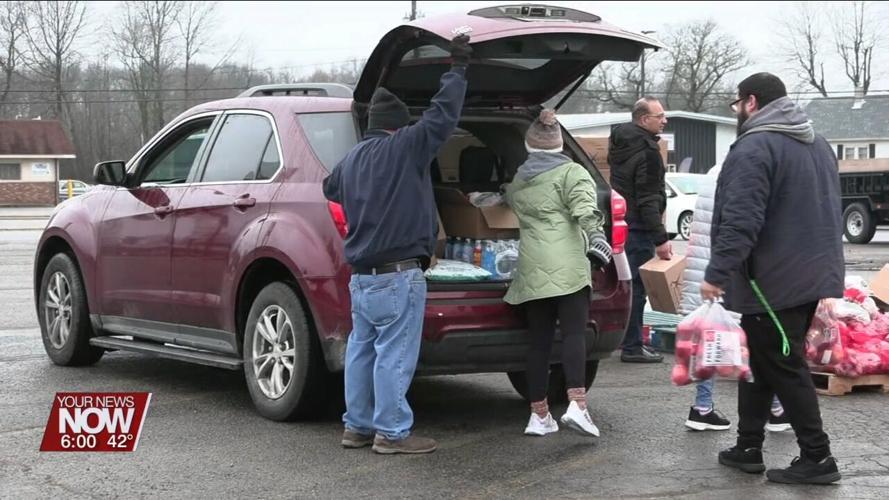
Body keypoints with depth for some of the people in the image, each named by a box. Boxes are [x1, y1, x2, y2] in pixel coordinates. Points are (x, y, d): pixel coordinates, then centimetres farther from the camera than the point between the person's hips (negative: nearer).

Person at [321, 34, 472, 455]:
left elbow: (331, 189, 32)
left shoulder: (351, 159, 14)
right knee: (394, 354, -3)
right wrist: (457, 69, 1)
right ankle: (391, 432, 0)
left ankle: (357, 426, 20)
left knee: (362, 349, 14)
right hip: (398, 274, -8)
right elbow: (443, 115, -10)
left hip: (360, 274, 8)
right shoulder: (403, 147, -9)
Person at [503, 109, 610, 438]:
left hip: (531, 269, 5)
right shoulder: (571, 173, 3)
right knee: (574, 333, -7)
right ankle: (577, 405, -19)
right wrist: (596, 238, -17)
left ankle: (539, 415, 8)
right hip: (567, 266, -4)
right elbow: (585, 211, -11)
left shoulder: (517, 181, 19)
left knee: (539, 339, 6)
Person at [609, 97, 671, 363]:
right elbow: (648, 199, -21)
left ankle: (631, 342, 23)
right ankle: (632, 347, -1)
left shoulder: (619, 144, 13)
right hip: (638, 229, -10)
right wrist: (660, 239, -20)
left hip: (620, 224, 10)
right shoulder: (647, 151, -17)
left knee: (627, 283, 15)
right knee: (636, 285, -5)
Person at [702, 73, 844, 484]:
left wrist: (717, 273, -20)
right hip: (813, 275, 9)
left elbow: (740, 221, -24)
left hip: (773, 282, -9)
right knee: (760, 363, 17)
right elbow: (825, 211, 23)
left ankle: (817, 457, 1)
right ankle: (748, 447, 22)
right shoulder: (817, 144, 15)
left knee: (784, 369, -2)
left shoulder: (754, 148, -16)